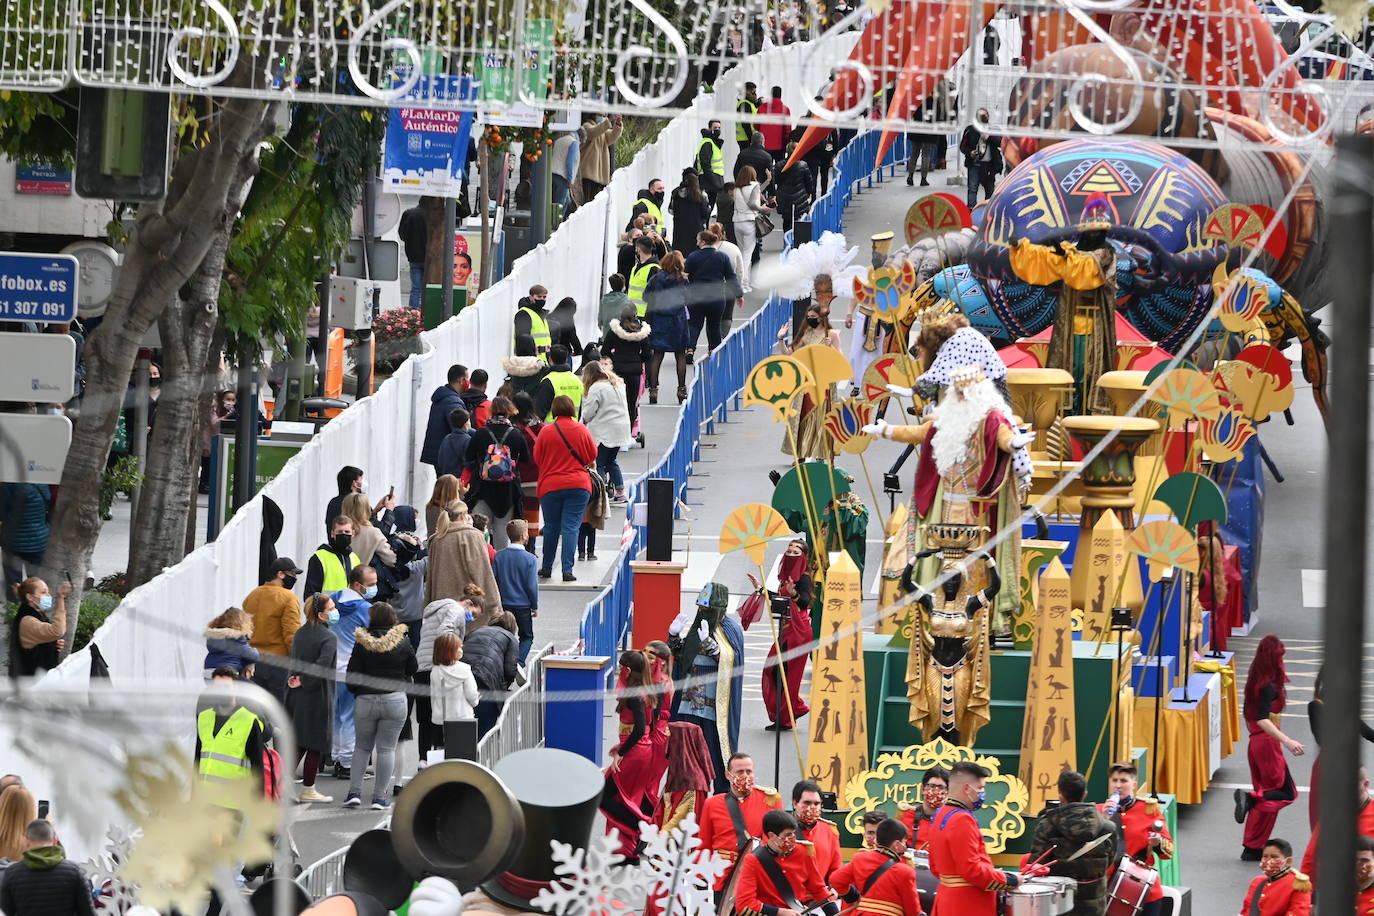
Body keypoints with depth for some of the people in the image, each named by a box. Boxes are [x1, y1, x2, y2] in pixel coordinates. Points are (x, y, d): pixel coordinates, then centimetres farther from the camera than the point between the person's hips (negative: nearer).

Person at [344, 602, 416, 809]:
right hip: (394, 699, 0)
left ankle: (354, 791, 8)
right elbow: (412, 670, 8)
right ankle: (380, 796, 3)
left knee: (362, 746, 16)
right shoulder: (402, 642, -3)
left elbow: (352, 677, -5)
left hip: (365, 700, 0)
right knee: (386, 748, 5)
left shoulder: (362, 644, -5)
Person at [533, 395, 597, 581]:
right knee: (571, 527, -1)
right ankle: (567, 570, -9)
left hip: (550, 487, 0)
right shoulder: (581, 430, -4)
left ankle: (546, 568, 20)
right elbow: (593, 454, 7)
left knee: (551, 528, 12)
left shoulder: (546, 431, -6)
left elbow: (537, 458, 3)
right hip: (578, 485, 0)